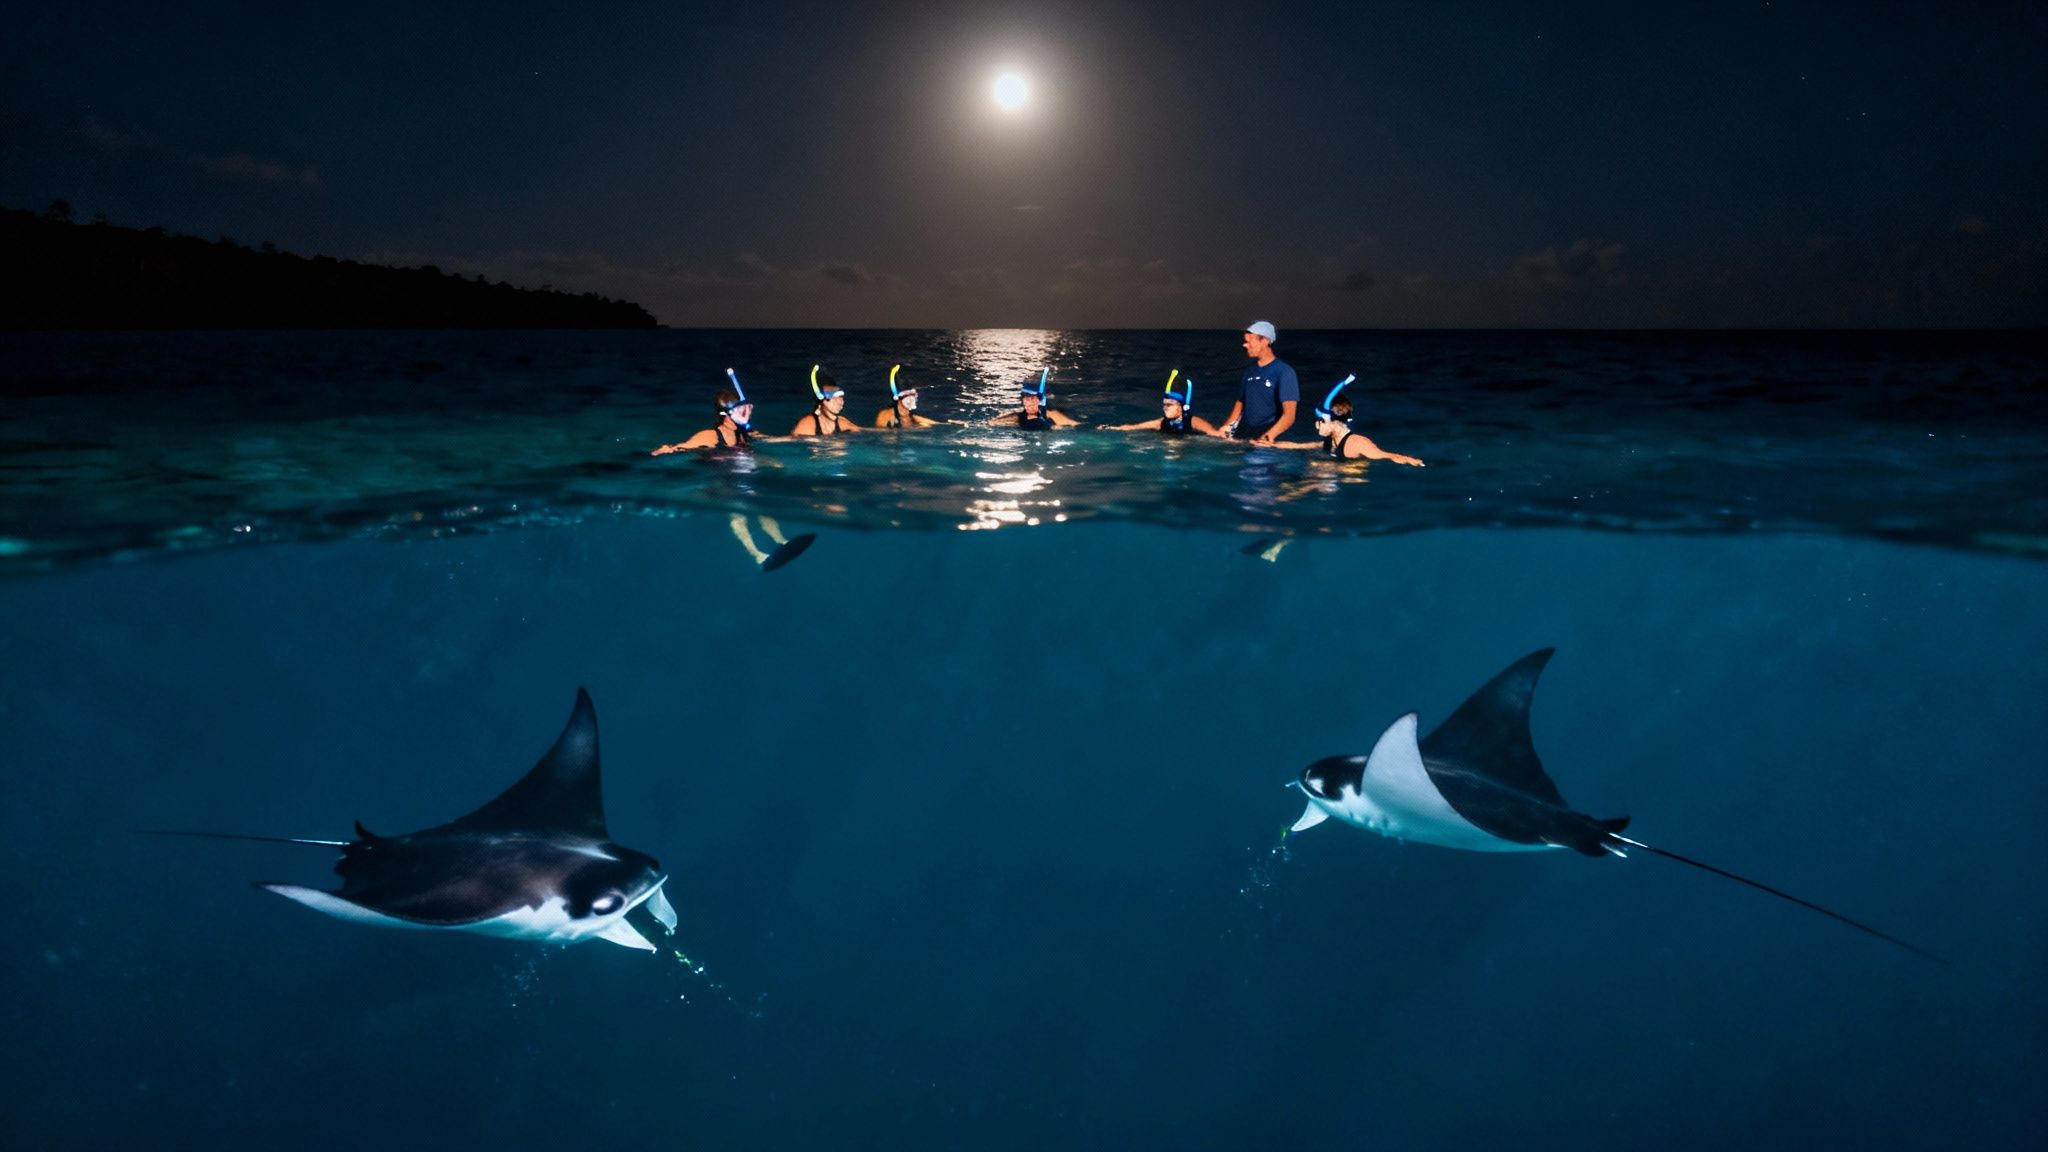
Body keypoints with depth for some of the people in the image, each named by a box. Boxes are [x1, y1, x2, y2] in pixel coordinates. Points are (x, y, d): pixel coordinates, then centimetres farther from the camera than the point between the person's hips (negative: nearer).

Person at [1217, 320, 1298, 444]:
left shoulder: (1284, 372, -4)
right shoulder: (1250, 371, 15)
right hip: (1241, 435, 5)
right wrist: (1226, 427, 6)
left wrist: (1267, 437, -25)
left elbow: (1289, 415, -11)